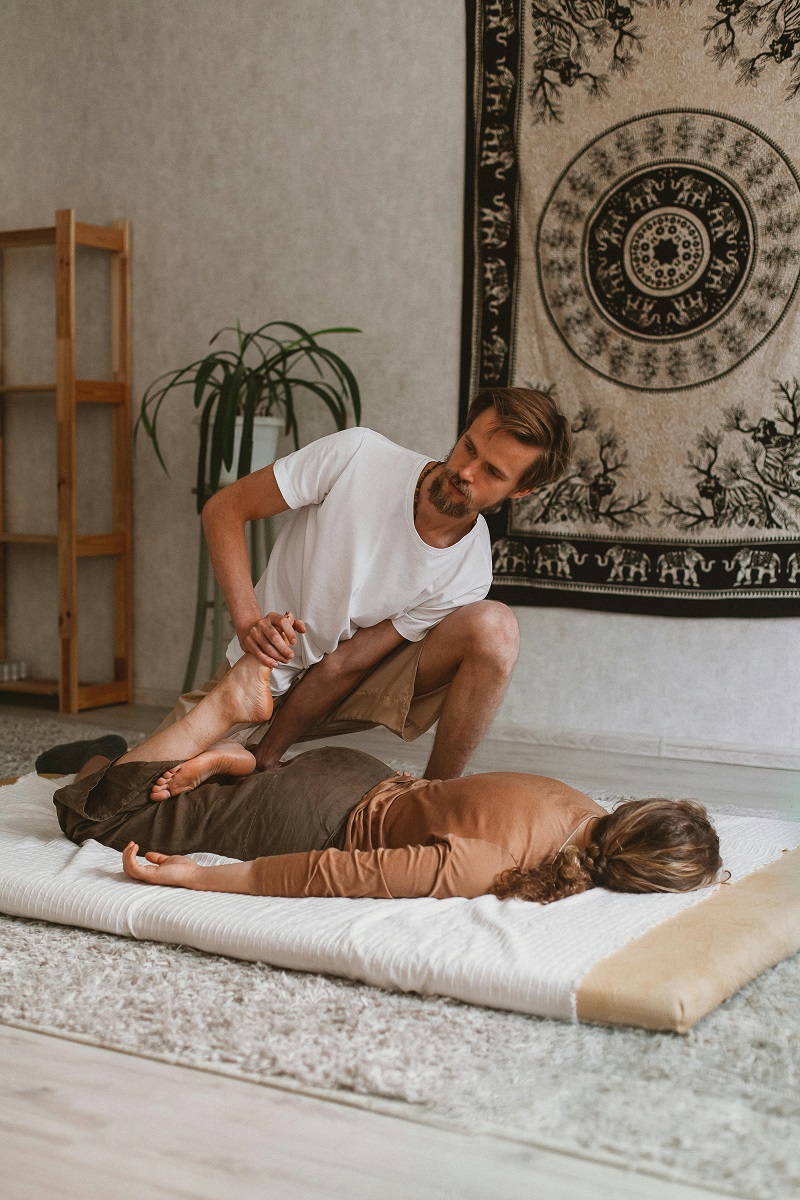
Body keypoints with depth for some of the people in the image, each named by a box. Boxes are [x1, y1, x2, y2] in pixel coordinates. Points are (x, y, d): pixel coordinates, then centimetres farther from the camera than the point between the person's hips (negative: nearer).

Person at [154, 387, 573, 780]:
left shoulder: (470, 573, -19)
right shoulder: (358, 455, -22)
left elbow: (344, 664, -16)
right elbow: (224, 510, -15)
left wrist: (263, 758, -20)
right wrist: (248, 620, -29)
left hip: (356, 684, 0)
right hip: (264, 673, 0)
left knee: (494, 627, -25)